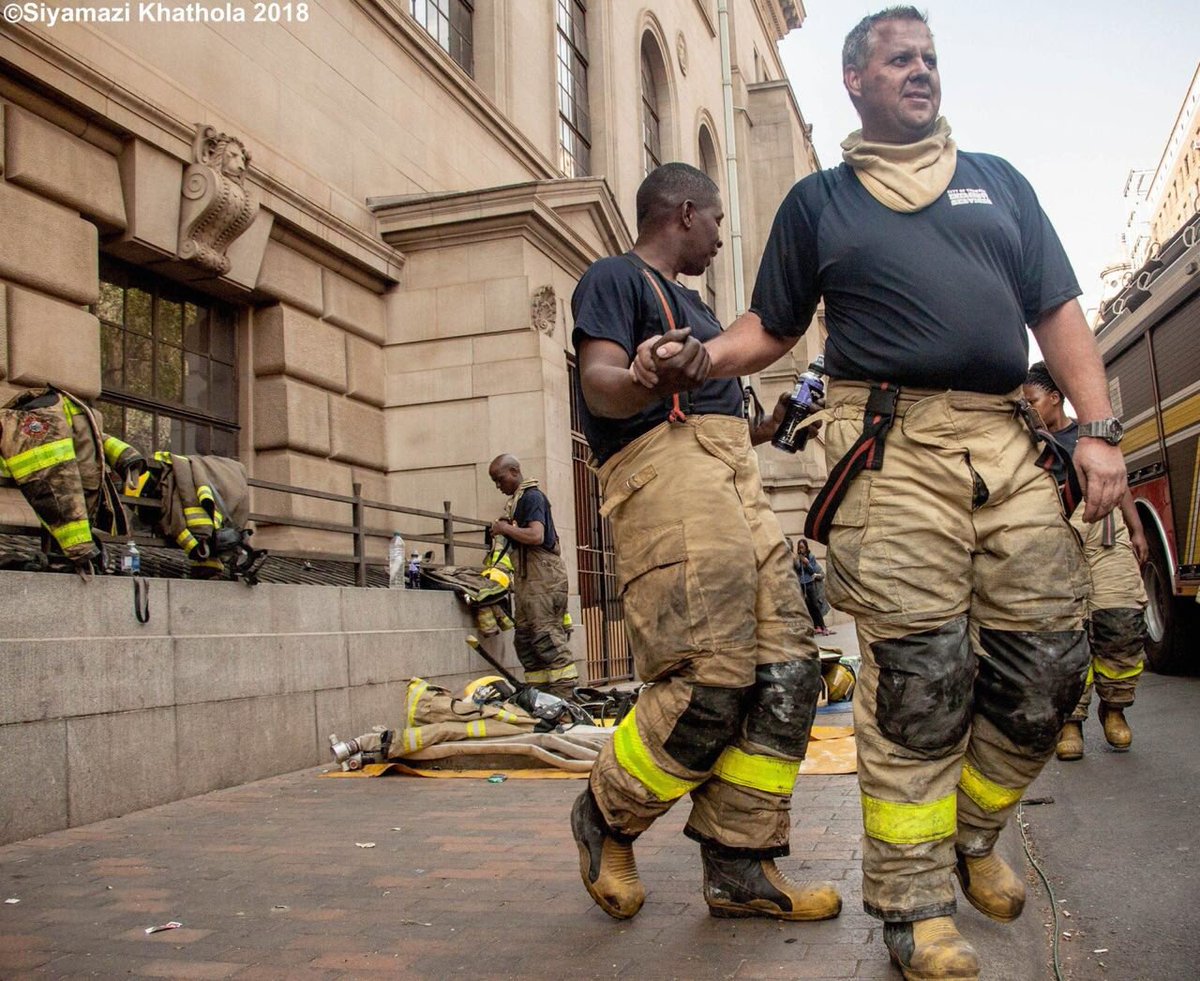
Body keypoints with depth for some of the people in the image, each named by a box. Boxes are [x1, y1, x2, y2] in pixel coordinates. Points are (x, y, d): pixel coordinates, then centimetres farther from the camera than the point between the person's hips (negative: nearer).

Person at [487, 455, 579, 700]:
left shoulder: (532, 497, -10)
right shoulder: (517, 499, 19)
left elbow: (536, 535, -23)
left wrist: (505, 528, -10)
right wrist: (504, 529, 9)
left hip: (542, 577, -10)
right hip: (527, 578, 10)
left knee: (546, 635, -12)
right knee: (525, 638, 9)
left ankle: (564, 692, -11)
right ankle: (539, 690, 13)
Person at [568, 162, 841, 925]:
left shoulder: (691, 303, 31)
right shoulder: (615, 277, 4)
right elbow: (600, 382, -14)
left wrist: (772, 426, 32)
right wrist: (653, 383, -34)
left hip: (734, 479, 9)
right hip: (664, 474, -9)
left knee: (787, 673, -1)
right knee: (711, 682, -16)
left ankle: (741, 867, 5)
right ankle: (606, 820, 7)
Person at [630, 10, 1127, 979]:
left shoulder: (997, 180, 24)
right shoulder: (818, 200, 18)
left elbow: (1059, 315, 17)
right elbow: (771, 329, 18)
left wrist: (1099, 429, 5)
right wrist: (694, 356, -2)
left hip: (1010, 443, 4)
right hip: (892, 446, -3)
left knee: (1048, 660, 0)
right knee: (918, 671, -9)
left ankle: (973, 834, 24)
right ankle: (914, 901, 3)